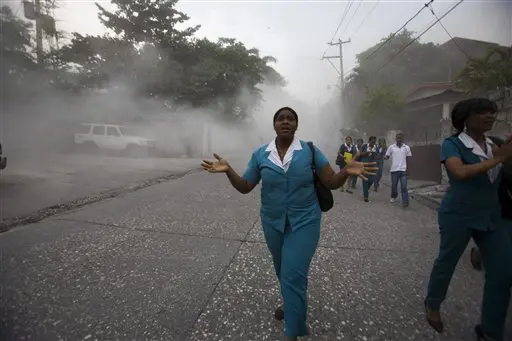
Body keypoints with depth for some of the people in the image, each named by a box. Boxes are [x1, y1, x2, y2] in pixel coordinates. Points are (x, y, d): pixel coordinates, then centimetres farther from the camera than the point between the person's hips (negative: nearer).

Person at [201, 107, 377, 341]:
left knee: (293, 276, -6)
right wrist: (228, 170, -19)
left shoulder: (310, 151, -8)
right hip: (273, 223, 3)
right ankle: (290, 302, 52)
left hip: (304, 223, -3)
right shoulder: (260, 154, -4)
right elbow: (245, 187, -2)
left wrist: (347, 171, -28)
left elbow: (331, 182, -7)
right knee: (284, 271, 22)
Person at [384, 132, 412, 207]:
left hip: (403, 170, -1)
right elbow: (387, 156, 5)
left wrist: (407, 168, -1)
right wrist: (385, 157, -19)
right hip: (394, 170, 1)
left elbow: (408, 159, 8)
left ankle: (405, 202, -4)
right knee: (394, 186, 13)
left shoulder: (406, 147, 3)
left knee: (404, 187, -6)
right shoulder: (391, 147, 2)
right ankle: (394, 197, 36)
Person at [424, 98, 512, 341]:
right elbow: (460, 172, -27)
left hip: (492, 216, 6)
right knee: (447, 262, 9)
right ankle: (432, 305, 35)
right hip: (458, 216, -6)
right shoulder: (452, 143, -10)